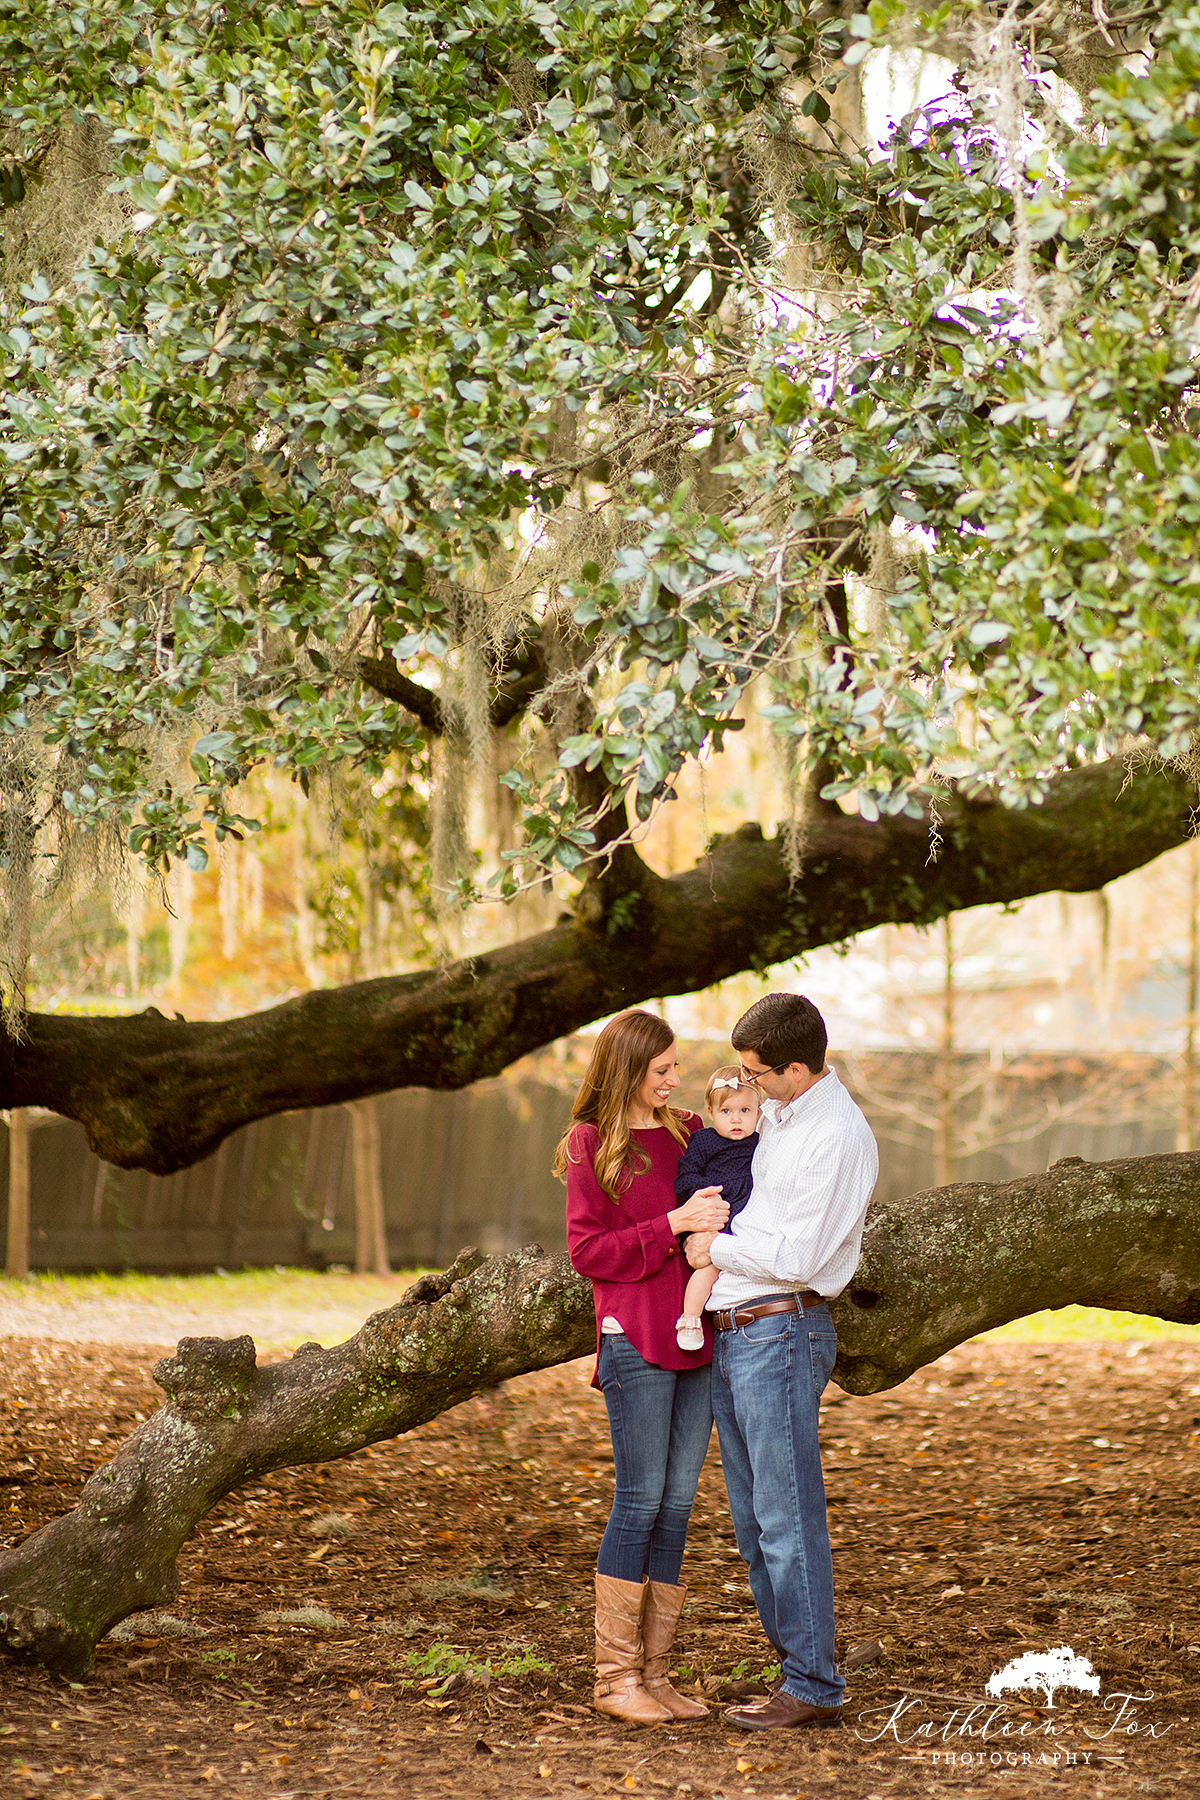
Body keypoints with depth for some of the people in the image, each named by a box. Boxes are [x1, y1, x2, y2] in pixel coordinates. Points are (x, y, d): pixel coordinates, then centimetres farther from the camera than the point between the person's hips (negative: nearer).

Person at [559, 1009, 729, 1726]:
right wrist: (673, 1225, -17)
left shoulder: (689, 1133, 14)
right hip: (635, 1338, -6)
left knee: (678, 1504, 6)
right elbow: (588, 1251, -8)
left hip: (699, 1340, 6)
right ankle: (616, 1677, 0)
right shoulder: (592, 1143, -2)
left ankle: (655, 1673, 11)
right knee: (641, 1500, -6)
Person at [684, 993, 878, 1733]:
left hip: (781, 1332, -10)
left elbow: (797, 1258, -19)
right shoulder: (777, 1115, 14)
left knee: (787, 1518, -7)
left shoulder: (839, 1138, -15)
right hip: (731, 1336, 10)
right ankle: (803, 1676, 16)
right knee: (755, 1519, 11)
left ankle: (814, 1688, -3)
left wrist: (715, 1248, -7)